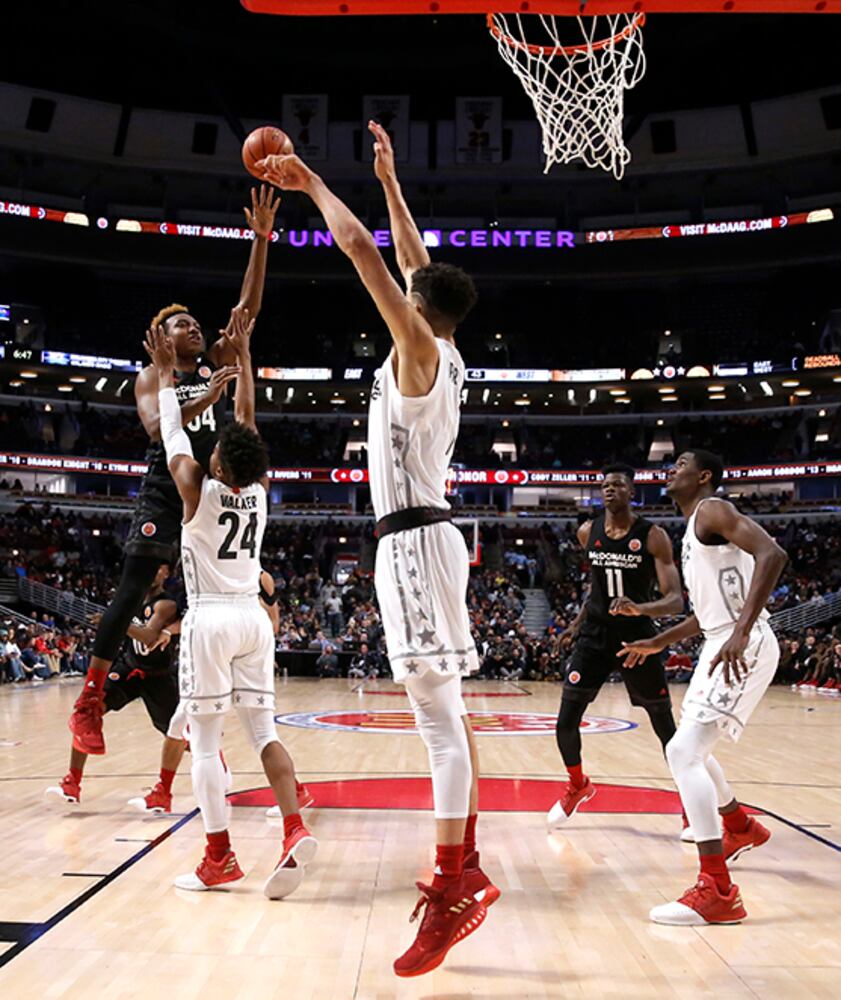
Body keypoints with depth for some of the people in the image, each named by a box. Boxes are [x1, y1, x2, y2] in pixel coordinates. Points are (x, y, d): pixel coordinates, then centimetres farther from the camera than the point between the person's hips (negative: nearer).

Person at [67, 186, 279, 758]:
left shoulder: (215, 364, 11)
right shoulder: (153, 376, 1)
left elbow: (249, 308, 4)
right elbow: (156, 427, -17)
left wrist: (262, 240, -4)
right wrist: (203, 400, -30)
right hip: (164, 496, -4)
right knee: (132, 593, -6)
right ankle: (89, 702, 1)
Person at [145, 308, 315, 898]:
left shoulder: (199, 491, -8)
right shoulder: (260, 490, 3)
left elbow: (173, 435, 6)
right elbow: (247, 420, 13)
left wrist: (166, 374, 17)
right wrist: (243, 357, 19)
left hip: (210, 619, -5)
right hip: (254, 618, 5)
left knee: (205, 741, 2)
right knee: (264, 730, 6)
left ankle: (220, 858, 5)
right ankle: (295, 831, -9)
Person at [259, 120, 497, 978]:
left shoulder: (418, 351, -8)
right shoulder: (445, 354, 14)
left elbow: (363, 251, -11)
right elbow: (416, 262, 27)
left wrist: (313, 184, 4)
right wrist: (388, 180, 31)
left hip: (413, 541, -10)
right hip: (424, 537, 10)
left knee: (439, 718, -10)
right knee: (446, 713, 11)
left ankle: (453, 891, -5)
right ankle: (464, 868, 19)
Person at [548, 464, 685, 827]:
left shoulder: (653, 536, -14)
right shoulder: (588, 532, -1)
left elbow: (675, 600, -21)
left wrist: (639, 608, -38)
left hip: (638, 637, -3)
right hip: (595, 635, 3)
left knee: (665, 728, 4)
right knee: (565, 722, -3)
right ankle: (577, 785, 26)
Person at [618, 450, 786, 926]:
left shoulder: (714, 511, -9)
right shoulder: (695, 528, 20)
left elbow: (772, 554, -26)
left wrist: (741, 632, -34)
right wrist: (659, 642, 29)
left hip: (744, 647, -10)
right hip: (722, 643, 10)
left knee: (683, 751, -18)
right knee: (692, 748, 24)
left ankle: (718, 892, -16)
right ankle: (742, 828, 48)